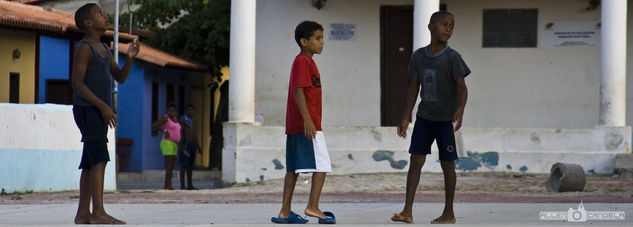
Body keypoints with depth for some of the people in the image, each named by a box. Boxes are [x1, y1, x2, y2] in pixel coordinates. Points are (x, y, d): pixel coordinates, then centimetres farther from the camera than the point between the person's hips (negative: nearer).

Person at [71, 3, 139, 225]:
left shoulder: (104, 49, 18)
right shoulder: (84, 48, -9)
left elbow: (120, 77, 18)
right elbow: (77, 83, -17)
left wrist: (130, 58, 0)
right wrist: (103, 106, -20)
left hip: (99, 112, 9)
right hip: (87, 109, -9)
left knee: (90, 163, 7)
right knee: (99, 159, -16)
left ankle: (83, 213, 9)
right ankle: (98, 212, -21)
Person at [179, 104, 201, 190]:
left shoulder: (193, 120, 17)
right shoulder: (183, 119, -7)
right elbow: (180, 132, -13)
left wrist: (198, 146, 19)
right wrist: (181, 145, -22)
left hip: (192, 145, 8)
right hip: (185, 144, -8)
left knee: (190, 165, 8)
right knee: (184, 165, -9)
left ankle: (190, 185, 11)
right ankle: (182, 185, -9)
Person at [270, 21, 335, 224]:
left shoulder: (304, 62, 21)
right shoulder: (303, 62, -10)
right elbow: (298, 91, -19)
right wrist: (307, 120, -25)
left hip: (294, 126, 10)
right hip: (306, 124, -10)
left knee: (293, 168, 8)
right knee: (322, 165, -8)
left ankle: (285, 212, 8)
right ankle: (313, 207, -12)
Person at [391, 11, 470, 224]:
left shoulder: (452, 57, -10)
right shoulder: (418, 56, 4)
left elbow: (461, 87, -15)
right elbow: (414, 88, 10)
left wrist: (460, 111, -33)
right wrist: (405, 118, 9)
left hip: (446, 120, -4)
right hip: (424, 117, 4)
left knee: (447, 164, 1)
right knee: (416, 161, 0)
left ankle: (449, 213, 11)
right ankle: (407, 211, 1)